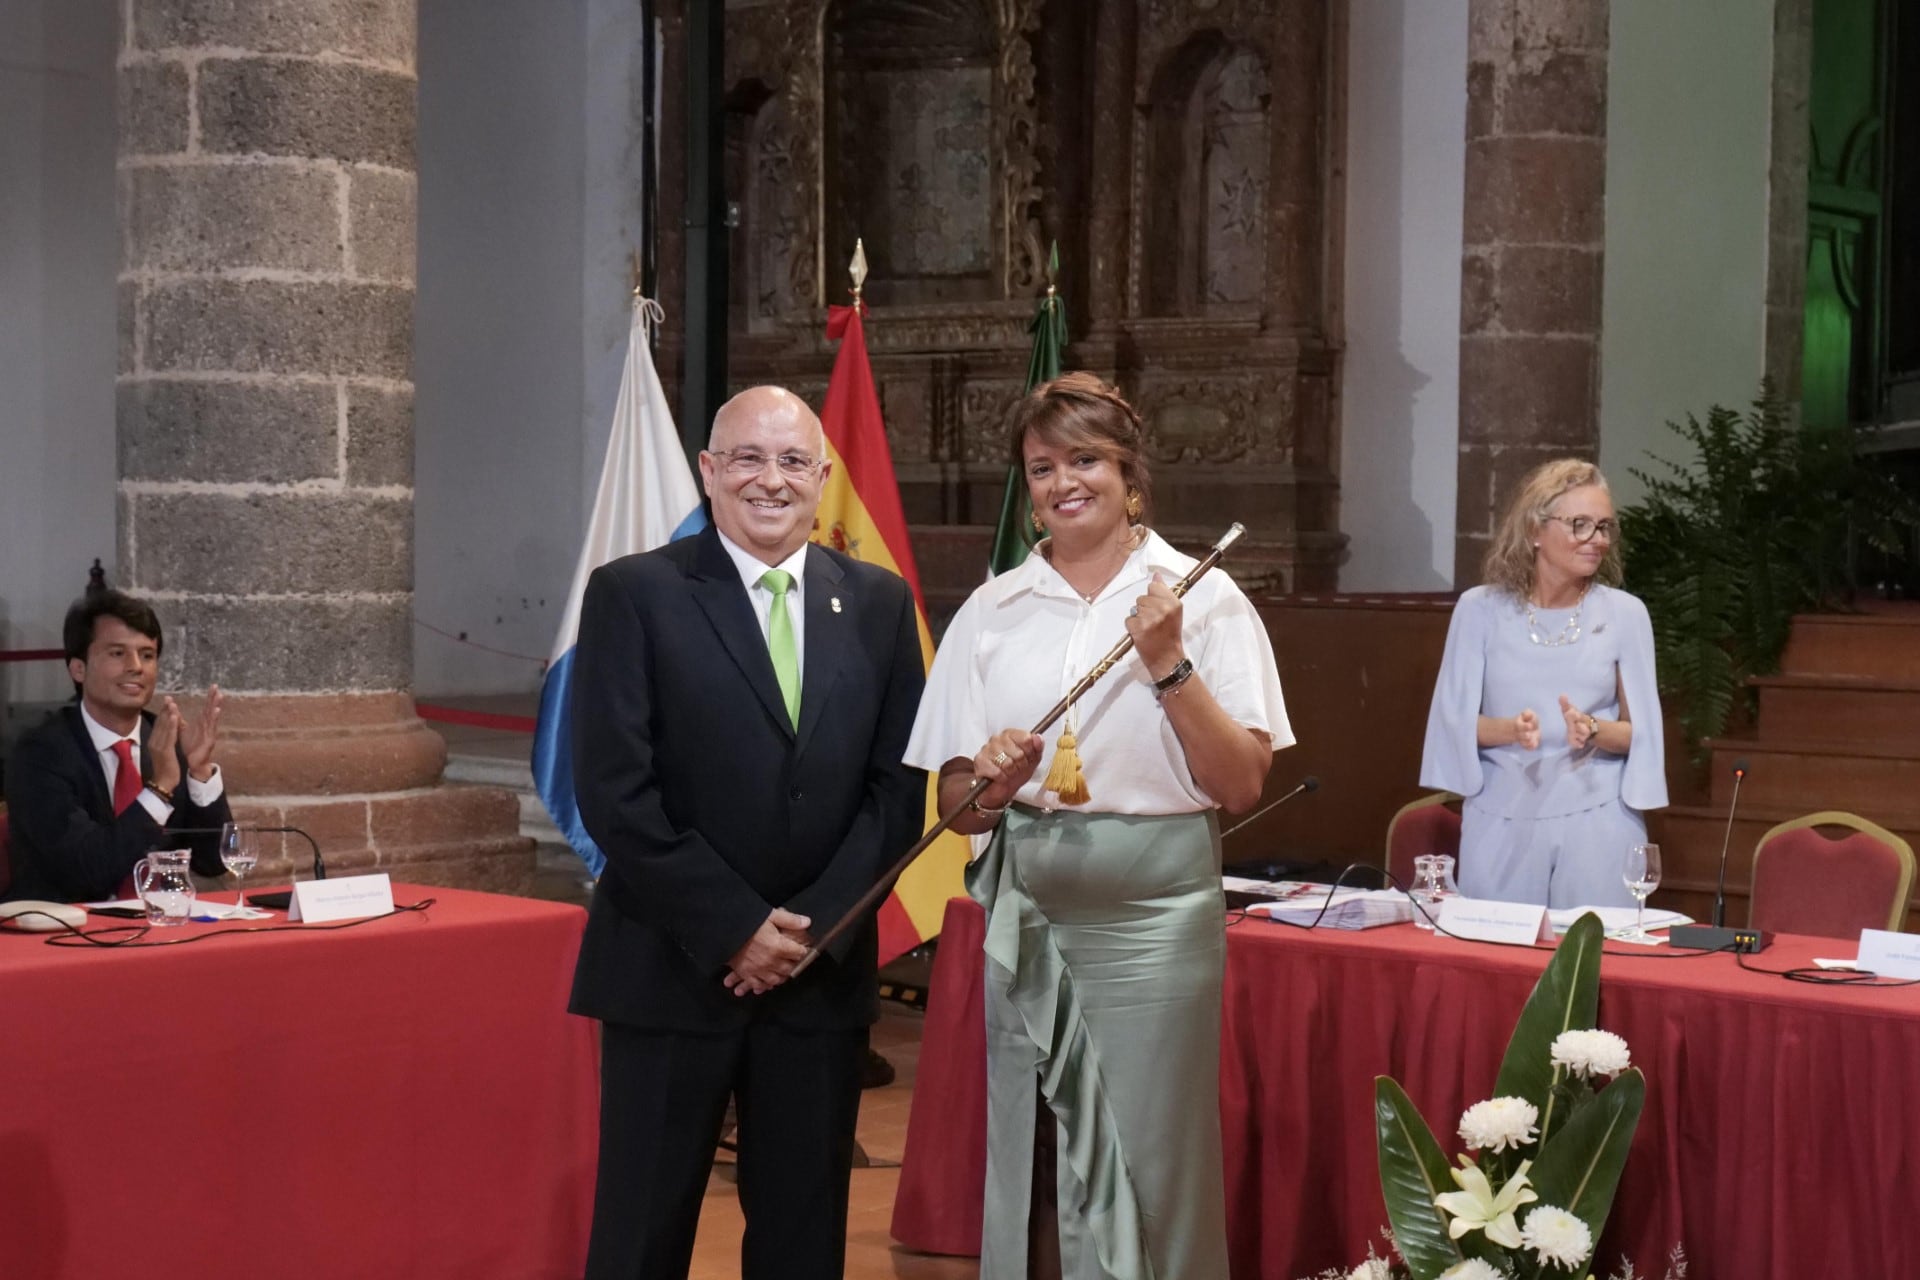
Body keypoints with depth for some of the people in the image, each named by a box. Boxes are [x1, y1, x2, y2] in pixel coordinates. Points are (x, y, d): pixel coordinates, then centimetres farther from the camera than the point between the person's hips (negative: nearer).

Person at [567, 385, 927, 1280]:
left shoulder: (879, 603, 8)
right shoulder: (634, 594, -3)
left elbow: (899, 787, 5)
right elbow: (614, 793, -9)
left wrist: (814, 923, -7)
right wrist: (732, 926, -12)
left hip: (823, 968, 3)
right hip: (674, 967, -3)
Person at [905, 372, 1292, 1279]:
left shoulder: (1202, 599, 0)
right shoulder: (992, 612, 7)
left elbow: (1241, 785, -7)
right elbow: (954, 801, 8)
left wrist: (1168, 663, -15)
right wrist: (991, 785, -13)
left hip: (1155, 912, -2)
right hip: (1028, 915, 3)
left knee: (1149, 1168, 3)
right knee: (1029, 1164, 9)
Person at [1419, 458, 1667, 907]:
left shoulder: (1625, 614, 2)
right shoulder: (1480, 609, 0)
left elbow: (1641, 731, 4)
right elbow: (1455, 718, 0)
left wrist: (1595, 730, -16)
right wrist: (1508, 729, -19)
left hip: (1596, 822, 0)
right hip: (1500, 821, 0)